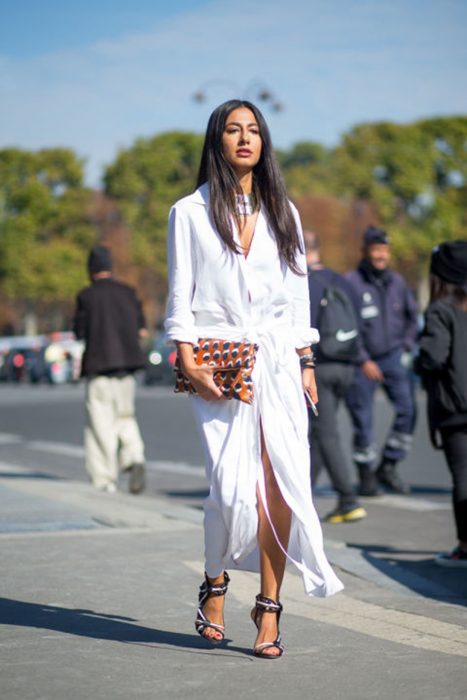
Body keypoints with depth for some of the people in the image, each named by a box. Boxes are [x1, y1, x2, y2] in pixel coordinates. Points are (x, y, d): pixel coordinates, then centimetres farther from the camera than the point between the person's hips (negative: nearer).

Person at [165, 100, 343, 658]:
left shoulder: (282, 211, 16)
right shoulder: (189, 213, 7)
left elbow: (298, 291, 16)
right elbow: (180, 294, 3)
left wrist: (307, 363, 10)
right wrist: (187, 360, -9)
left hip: (278, 359, 3)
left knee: (282, 486, -7)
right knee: (235, 488, -11)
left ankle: (269, 606, 4)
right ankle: (215, 583, 15)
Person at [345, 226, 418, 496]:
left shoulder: (396, 281, 7)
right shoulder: (351, 283, -9)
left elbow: (412, 317, 19)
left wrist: (406, 349, 8)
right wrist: (363, 361, -13)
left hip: (394, 357, 4)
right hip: (362, 361, -4)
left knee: (408, 408, -12)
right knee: (363, 420, 1)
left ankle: (388, 467, 3)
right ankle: (366, 474, 18)